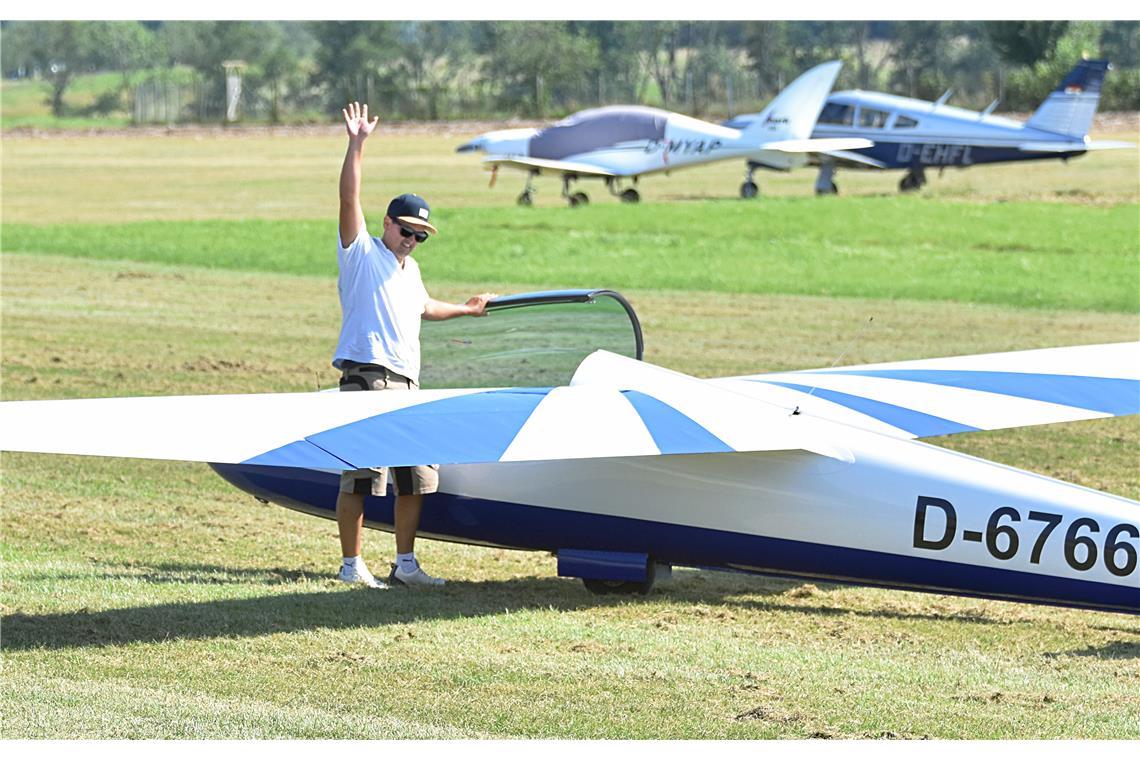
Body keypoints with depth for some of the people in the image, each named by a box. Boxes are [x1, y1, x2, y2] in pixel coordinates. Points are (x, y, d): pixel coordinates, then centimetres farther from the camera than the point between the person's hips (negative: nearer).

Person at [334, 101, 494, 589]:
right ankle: (351, 564, -3)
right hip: (366, 379, -8)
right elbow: (349, 199, -10)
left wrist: (465, 309, 57)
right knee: (360, 476, -9)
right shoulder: (362, 252, 2)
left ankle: (405, 563, 17)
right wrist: (356, 146, -17)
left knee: (417, 476, 8)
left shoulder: (410, 270, 24)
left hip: (407, 384, 8)